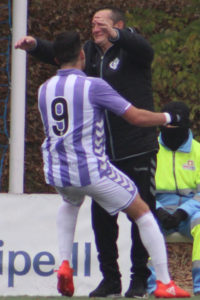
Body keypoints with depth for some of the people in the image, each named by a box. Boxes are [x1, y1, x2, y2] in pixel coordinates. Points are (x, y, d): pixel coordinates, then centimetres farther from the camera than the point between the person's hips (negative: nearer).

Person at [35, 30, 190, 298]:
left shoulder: (44, 90, 7)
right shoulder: (93, 86, -10)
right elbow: (136, 117, -11)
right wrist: (169, 118, 4)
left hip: (56, 173, 5)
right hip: (91, 171, -5)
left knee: (70, 203, 40)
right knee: (142, 213, 10)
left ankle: (64, 264, 20)